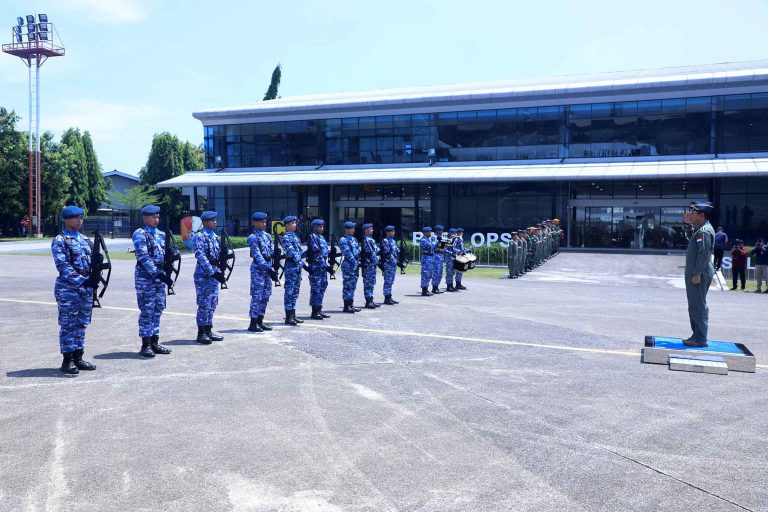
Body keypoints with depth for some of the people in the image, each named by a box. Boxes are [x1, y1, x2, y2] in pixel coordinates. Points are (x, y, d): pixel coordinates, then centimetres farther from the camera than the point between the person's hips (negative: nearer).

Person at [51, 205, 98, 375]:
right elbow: (63, 266, -15)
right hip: (68, 288, -6)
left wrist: (95, 277, -5)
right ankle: (67, 360, 7)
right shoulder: (59, 241, -6)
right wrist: (81, 281, -22)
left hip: (86, 287, 7)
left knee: (82, 323, 11)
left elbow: (92, 261, 15)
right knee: (68, 324, 0)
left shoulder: (85, 240, 14)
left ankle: (78, 357, 20)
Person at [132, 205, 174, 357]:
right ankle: (145, 345, 3)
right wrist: (157, 273, -24)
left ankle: (154, 343, 17)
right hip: (145, 276, -7)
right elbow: (143, 257, -17)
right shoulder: (139, 234, -8)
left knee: (158, 309, 9)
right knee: (147, 310, -4)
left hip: (159, 274, 7)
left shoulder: (161, 234, 14)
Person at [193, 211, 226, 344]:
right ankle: (201, 333, 3)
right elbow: (200, 256, -17)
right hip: (203, 274, -8)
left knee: (212, 303, 11)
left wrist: (219, 272, 9)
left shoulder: (216, 237, 15)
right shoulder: (200, 236, -8)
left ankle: (208, 330, 20)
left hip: (214, 273, 8)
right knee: (204, 304, -4)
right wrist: (212, 272, -22)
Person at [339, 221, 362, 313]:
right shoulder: (343, 240, -9)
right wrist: (355, 262, -19)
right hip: (348, 265, -8)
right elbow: (347, 253, -17)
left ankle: (351, 304, 18)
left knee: (352, 285, 11)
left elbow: (358, 251, 19)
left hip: (355, 266, 9)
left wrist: (359, 262, 8)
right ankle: (346, 306, -1)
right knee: (347, 285, -5)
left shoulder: (353, 239, 17)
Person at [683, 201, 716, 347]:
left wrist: (697, 274, -23)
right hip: (695, 273, 11)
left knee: (698, 307, -7)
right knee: (695, 306, 16)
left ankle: (700, 339, -3)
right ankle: (697, 335, 24)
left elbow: (704, 253, -22)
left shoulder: (704, 231, -16)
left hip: (699, 275, -11)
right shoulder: (700, 229, 15)